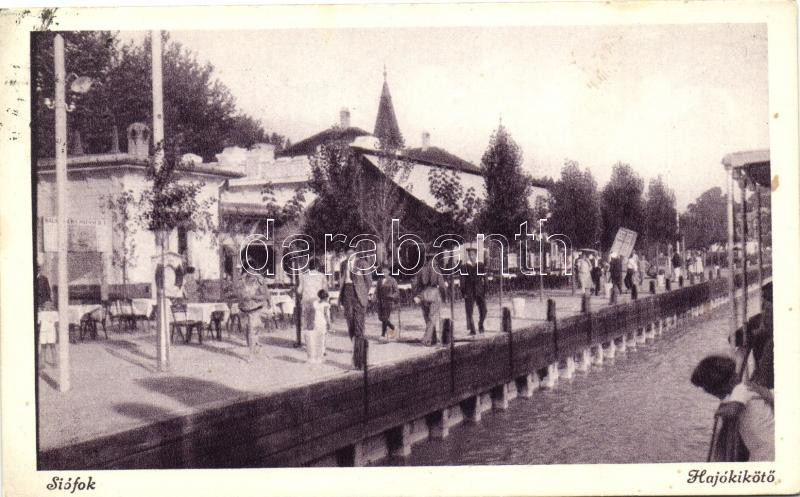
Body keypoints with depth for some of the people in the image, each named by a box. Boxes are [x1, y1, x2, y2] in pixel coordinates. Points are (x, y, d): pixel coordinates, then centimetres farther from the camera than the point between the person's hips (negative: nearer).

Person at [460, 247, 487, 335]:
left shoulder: (481, 266, 6)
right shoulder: (464, 267, 3)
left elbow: (485, 279, 6)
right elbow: (462, 281, 1)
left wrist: (485, 291, 0)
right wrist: (463, 293, -6)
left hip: (479, 291, 1)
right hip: (469, 292, -1)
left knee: (483, 311, -5)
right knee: (469, 312, -2)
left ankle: (480, 324, 22)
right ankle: (472, 330, 9)